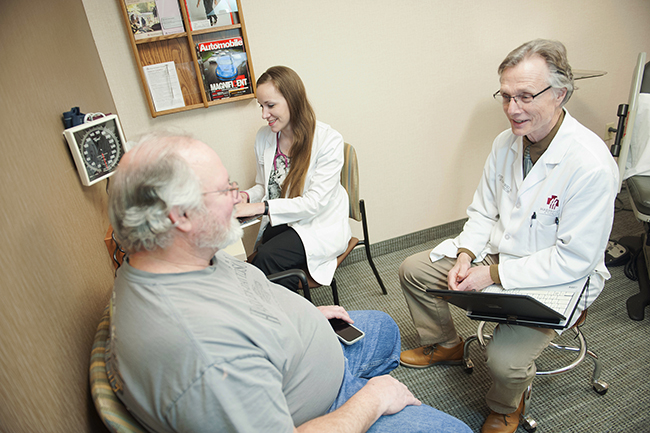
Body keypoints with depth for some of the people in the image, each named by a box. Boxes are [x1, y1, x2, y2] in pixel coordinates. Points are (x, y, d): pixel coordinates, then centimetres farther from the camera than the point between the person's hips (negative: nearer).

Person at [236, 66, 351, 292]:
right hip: (278, 223, 5)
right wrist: (247, 196, -8)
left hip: (321, 226, -4)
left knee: (266, 256, -29)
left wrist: (261, 207, -26)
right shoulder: (263, 137, 5)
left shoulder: (328, 140, -13)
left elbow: (315, 202, -19)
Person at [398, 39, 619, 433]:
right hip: (496, 252, 7)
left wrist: (493, 274, -23)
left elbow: (574, 260, -24)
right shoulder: (506, 142, -5)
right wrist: (466, 255, -11)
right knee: (413, 270, 5)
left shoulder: (591, 164, -27)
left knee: (504, 359, -25)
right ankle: (445, 344, 30)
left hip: (558, 279, -6)